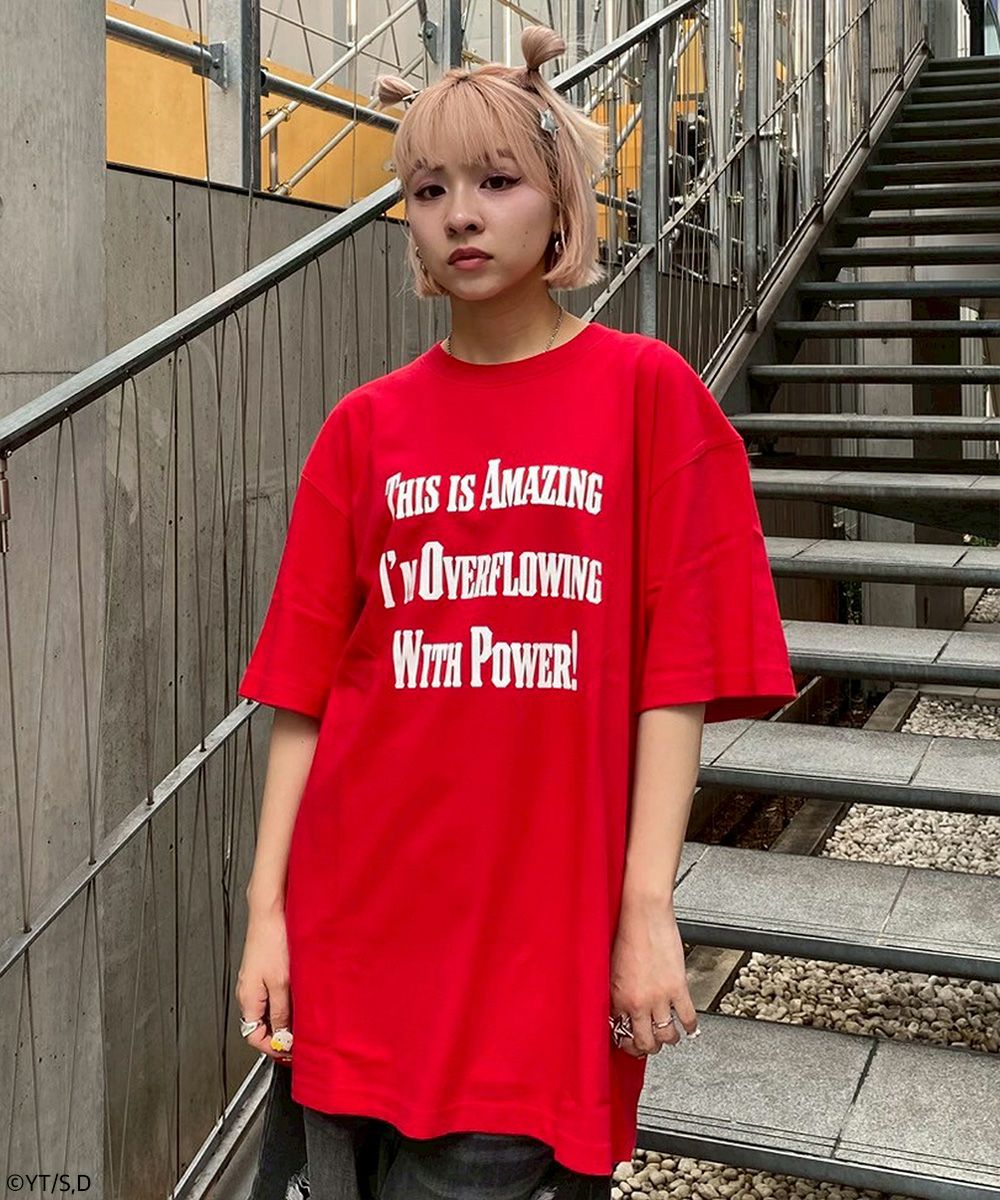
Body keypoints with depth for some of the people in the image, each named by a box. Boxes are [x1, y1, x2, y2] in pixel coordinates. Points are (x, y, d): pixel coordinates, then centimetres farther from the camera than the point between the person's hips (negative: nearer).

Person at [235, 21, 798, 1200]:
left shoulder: (644, 391, -1)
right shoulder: (367, 426, 6)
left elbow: (676, 673, -5)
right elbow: (304, 684, 5)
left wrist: (648, 908, -10)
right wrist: (266, 909, 1)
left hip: (545, 934, -3)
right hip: (361, 927, 3)